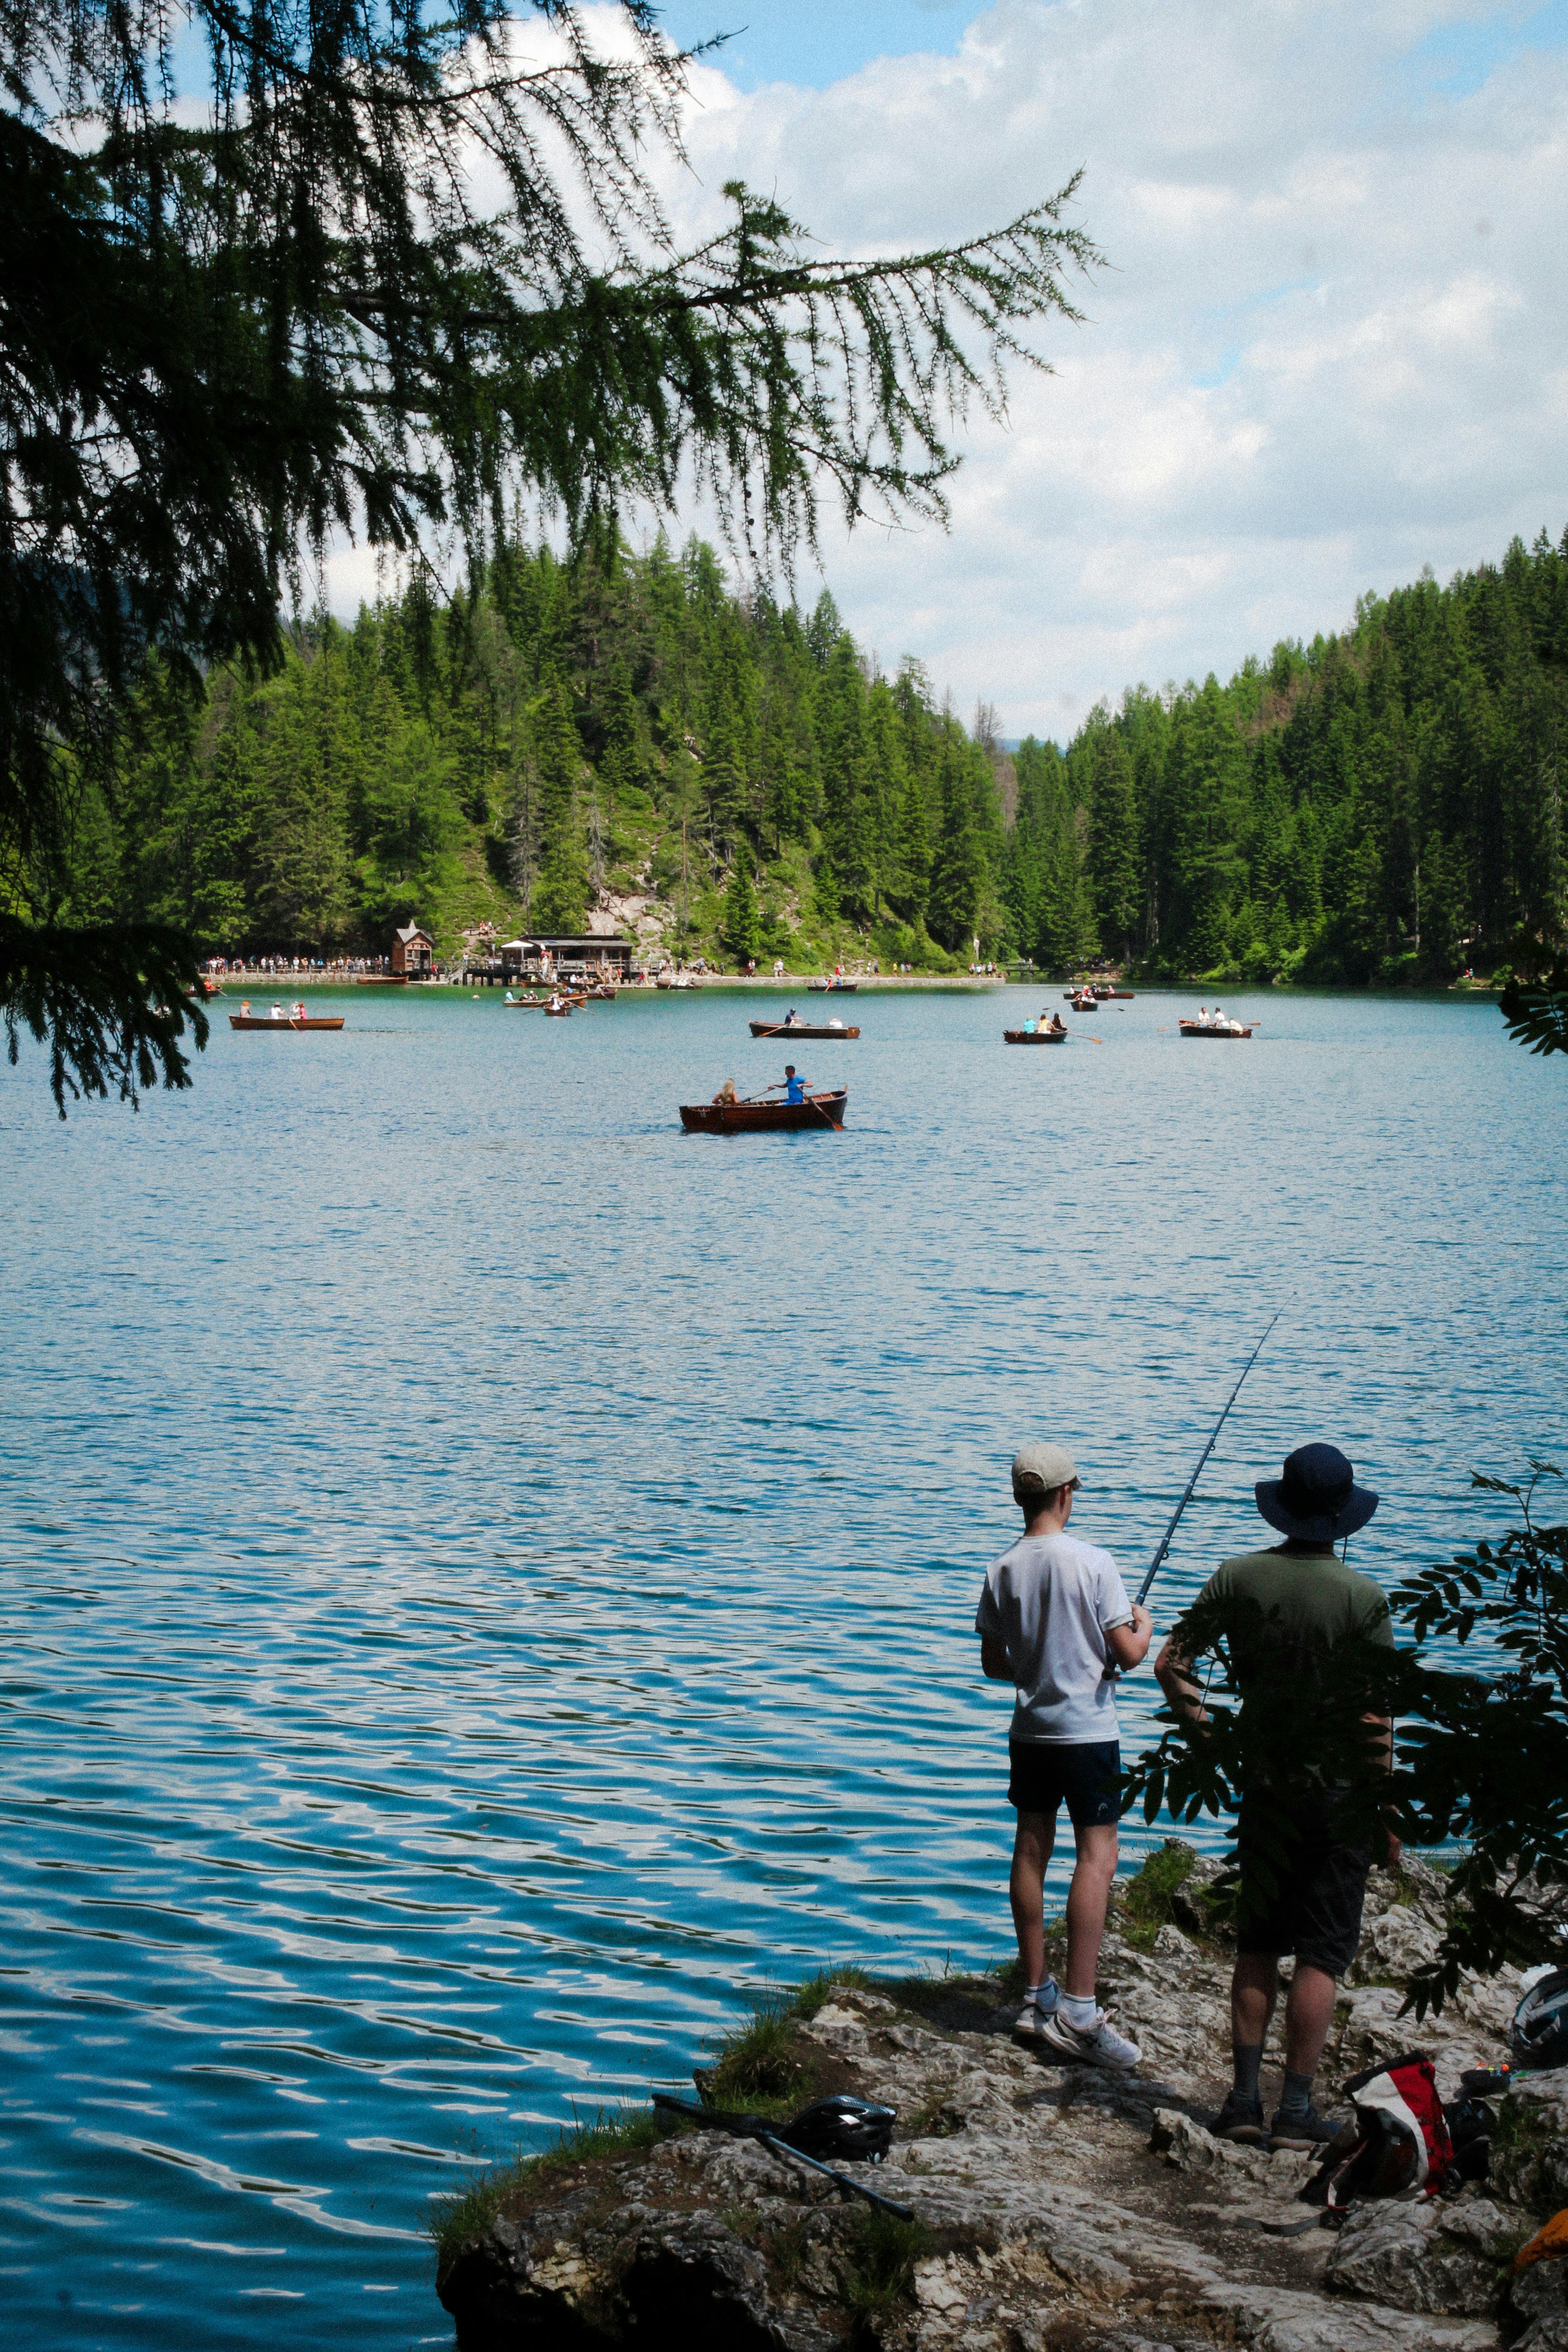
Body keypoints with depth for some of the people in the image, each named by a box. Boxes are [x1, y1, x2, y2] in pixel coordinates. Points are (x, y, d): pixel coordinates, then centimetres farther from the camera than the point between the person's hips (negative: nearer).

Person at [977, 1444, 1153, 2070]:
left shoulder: (1002, 1571, 1)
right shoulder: (1092, 1562, -13)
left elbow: (993, 1665, 8)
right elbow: (1129, 1654, -12)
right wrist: (1144, 1623, 9)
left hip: (1029, 1730, 5)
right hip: (1088, 1732, -5)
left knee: (1031, 1852, 12)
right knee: (1097, 1855, -5)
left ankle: (1037, 1996, 17)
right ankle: (1078, 2011, -13)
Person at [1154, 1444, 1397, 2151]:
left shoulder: (1239, 1578, -4)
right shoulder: (1363, 1596, -12)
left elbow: (1171, 1663, -4)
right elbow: (1376, 1718, -11)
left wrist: (1204, 1731, 11)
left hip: (1266, 1786, 3)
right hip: (1339, 1794, -3)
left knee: (1257, 1947, 13)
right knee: (1321, 1954, 4)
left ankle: (1244, 2099, 13)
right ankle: (1296, 2108, 5)